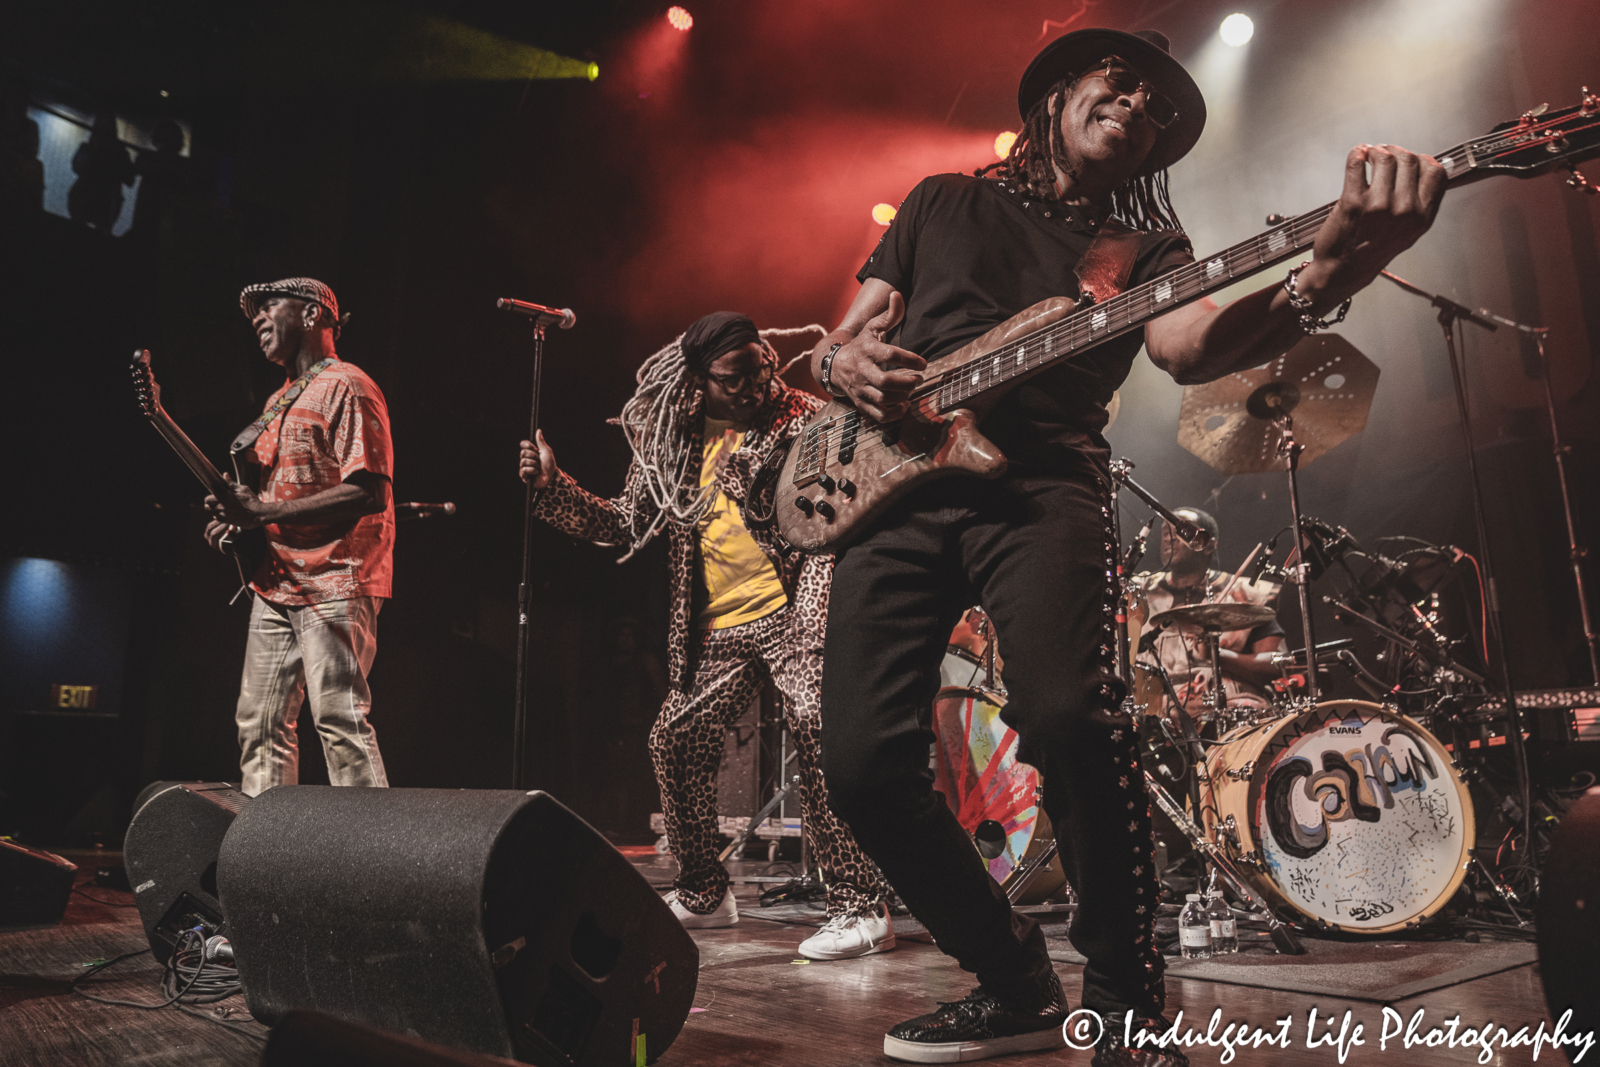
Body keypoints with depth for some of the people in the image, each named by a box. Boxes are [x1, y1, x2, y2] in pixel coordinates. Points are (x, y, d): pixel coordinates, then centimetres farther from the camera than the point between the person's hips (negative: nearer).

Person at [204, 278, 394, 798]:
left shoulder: (346, 387, -8)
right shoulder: (281, 399, 22)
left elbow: (369, 493, -20)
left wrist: (263, 512, -19)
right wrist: (238, 516, 9)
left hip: (332, 581, -10)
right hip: (276, 581, 10)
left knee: (339, 720, -13)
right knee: (259, 721, 10)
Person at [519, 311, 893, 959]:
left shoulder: (801, 420, -4)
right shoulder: (673, 446, 10)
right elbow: (624, 524, 17)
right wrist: (552, 486, 8)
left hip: (791, 615, -6)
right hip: (720, 633, 6)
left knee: (817, 735, -21)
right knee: (674, 739, 7)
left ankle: (860, 908, -9)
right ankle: (703, 895, 25)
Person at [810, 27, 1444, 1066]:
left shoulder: (1143, 246, 19)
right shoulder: (942, 201, 24)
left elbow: (1190, 342, -5)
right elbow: (843, 336, 23)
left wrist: (1324, 279, -25)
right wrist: (844, 361, -3)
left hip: (1042, 485, -2)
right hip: (896, 482, 2)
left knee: (1070, 715, -30)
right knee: (866, 765, -11)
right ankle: (1015, 983, 12)